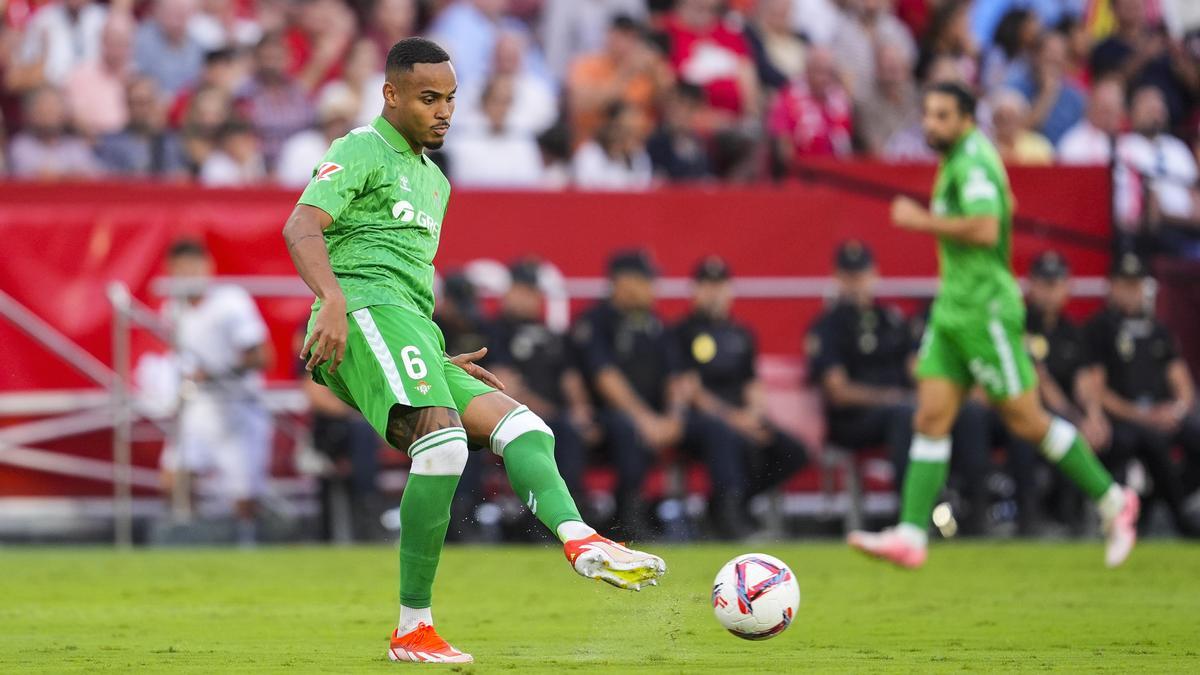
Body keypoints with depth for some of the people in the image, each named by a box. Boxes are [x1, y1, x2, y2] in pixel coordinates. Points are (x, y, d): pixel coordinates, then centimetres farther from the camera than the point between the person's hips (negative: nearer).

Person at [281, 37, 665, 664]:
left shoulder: (434, 180, 31)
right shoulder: (362, 151, 3)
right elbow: (302, 226, -13)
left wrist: (440, 362, 30)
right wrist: (333, 301, -29)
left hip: (411, 337, 9)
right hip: (366, 314, -9)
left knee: (522, 426, -8)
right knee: (443, 440, -28)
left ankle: (581, 541, -35)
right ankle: (412, 629, -28)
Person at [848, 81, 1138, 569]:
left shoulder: (973, 161, -16)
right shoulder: (957, 162, 14)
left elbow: (984, 229, -30)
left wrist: (923, 220, -22)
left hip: (986, 312, -9)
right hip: (953, 309, 9)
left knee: (1026, 420, -1)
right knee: (931, 418, -1)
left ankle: (1113, 500, 13)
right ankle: (910, 536, -6)